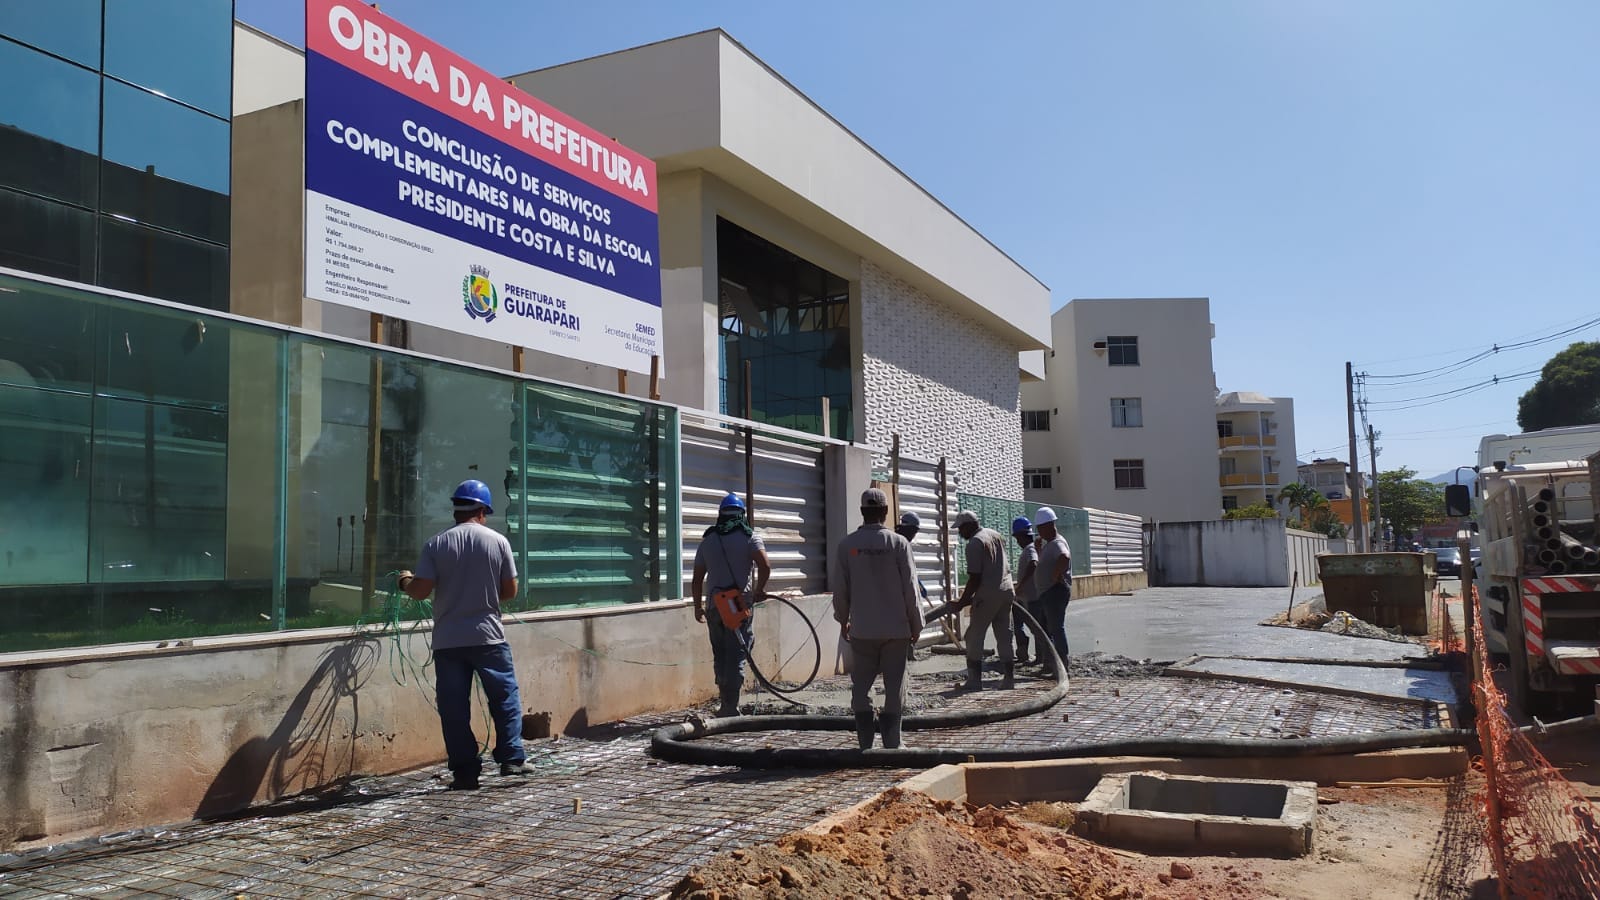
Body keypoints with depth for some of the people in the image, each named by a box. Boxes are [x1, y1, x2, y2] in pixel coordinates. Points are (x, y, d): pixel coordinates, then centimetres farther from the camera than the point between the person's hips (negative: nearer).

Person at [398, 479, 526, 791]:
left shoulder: (436, 544, -2)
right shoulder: (498, 541, -2)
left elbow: (421, 591, -5)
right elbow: (510, 590, 2)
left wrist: (405, 581, 16)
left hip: (447, 640, 1)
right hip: (488, 636, 0)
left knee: (454, 707, 6)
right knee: (505, 697, 12)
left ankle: (465, 771, 8)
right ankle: (511, 758, 8)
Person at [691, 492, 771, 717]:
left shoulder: (707, 540, 12)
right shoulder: (750, 536, 1)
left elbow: (698, 577, 12)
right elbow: (765, 566, -14)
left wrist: (697, 606, 19)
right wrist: (758, 592, -1)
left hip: (714, 605, 3)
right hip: (741, 603, -3)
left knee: (720, 655, 13)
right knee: (737, 656, -2)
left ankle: (726, 703, 18)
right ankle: (730, 706, -6)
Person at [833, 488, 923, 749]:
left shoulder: (847, 544, -2)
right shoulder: (899, 543, -6)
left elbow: (840, 588, 2)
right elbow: (910, 588, -4)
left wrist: (843, 619, 17)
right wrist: (916, 624, 6)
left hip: (861, 629, 1)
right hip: (895, 628, -1)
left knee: (861, 684, 9)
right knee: (894, 685, 6)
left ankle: (865, 743, 10)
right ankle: (892, 743, 9)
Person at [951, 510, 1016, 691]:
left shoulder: (974, 543, -13)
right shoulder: (995, 534, 14)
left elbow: (975, 578, -17)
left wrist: (963, 601, -8)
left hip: (987, 595, -8)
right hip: (1007, 591, 8)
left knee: (974, 637, 0)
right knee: (1004, 637, 12)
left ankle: (974, 680, -1)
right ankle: (1009, 678, 11)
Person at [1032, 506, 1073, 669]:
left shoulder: (1057, 543, -16)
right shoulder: (1048, 544, 15)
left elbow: (1064, 558, -38)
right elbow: (1044, 563, 30)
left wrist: (1056, 577, -28)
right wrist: (1039, 547, 13)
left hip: (1056, 591, -11)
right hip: (1047, 593, 11)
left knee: (1056, 628, -8)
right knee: (1046, 628, 16)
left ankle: (1062, 666, -4)